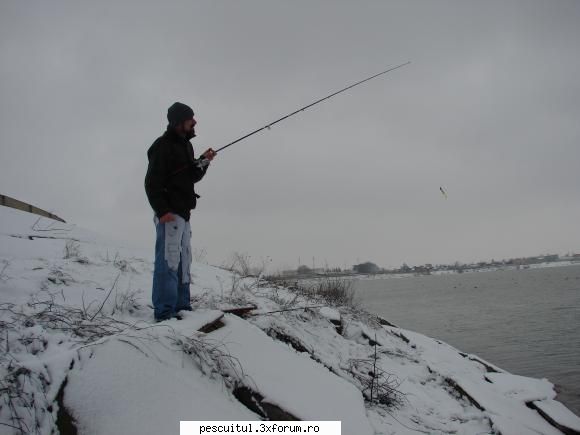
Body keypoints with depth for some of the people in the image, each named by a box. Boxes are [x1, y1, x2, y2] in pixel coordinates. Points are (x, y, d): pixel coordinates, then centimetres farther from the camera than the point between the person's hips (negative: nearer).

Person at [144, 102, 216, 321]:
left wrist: (203, 163, 6)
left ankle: (181, 307, 17)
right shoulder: (163, 145, -9)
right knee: (169, 260, -12)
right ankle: (165, 312, -10)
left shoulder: (185, 145, 19)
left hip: (183, 213, 10)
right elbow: (152, 181, -15)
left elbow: (192, 177, 23)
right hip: (169, 213, -10)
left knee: (184, 261, 11)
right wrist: (162, 210, -23)